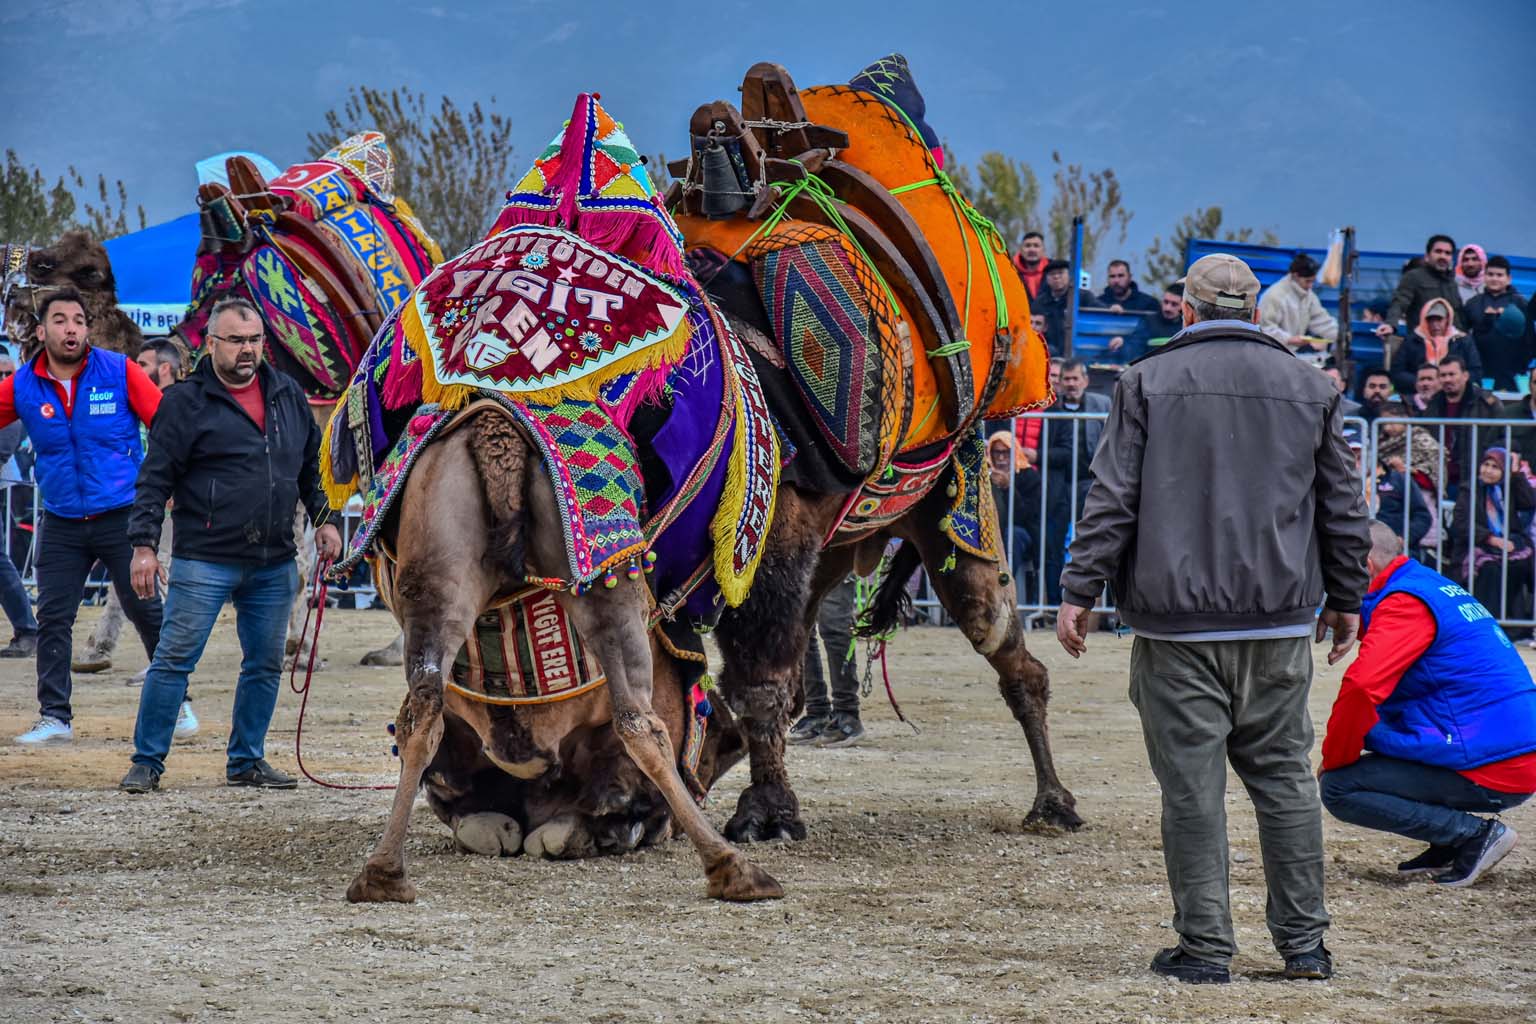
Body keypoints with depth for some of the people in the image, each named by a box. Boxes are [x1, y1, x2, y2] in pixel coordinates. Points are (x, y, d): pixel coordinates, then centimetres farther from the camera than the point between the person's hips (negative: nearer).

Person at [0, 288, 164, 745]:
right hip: (62, 524, 3)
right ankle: (55, 717, 10)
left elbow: (165, 423, -4)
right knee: (52, 619, 2)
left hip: (122, 515, -2)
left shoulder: (119, 372, -7)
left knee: (147, 611, 2)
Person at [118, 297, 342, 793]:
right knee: (174, 659, -6)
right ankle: (147, 762, 1)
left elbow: (310, 465, 22)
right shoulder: (187, 401, -5)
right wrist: (143, 544, -13)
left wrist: (322, 519, 15)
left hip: (273, 563, 5)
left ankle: (247, 760, 21)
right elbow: (156, 478, -6)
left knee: (265, 664, 10)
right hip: (204, 560, -5)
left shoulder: (287, 395, 11)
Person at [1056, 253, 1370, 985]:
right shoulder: (1310, 388, 9)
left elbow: (1112, 498, -4)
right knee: (1284, 775, 10)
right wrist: (1345, 599, 22)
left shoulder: (1148, 383, 1)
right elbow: (1343, 507, 12)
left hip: (1177, 621, -3)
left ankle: (1205, 947, 0)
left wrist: (1080, 591, 0)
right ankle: (1304, 941, 11)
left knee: (1192, 783, -1)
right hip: (1278, 622, 3)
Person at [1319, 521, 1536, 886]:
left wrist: (1333, 761, -7)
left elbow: (1361, 689, -23)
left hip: (1490, 774, -10)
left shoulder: (1404, 602, -11)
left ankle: (1475, 834, -9)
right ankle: (1450, 846, 14)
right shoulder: (1437, 587, 21)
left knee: (1339, 789, -10)